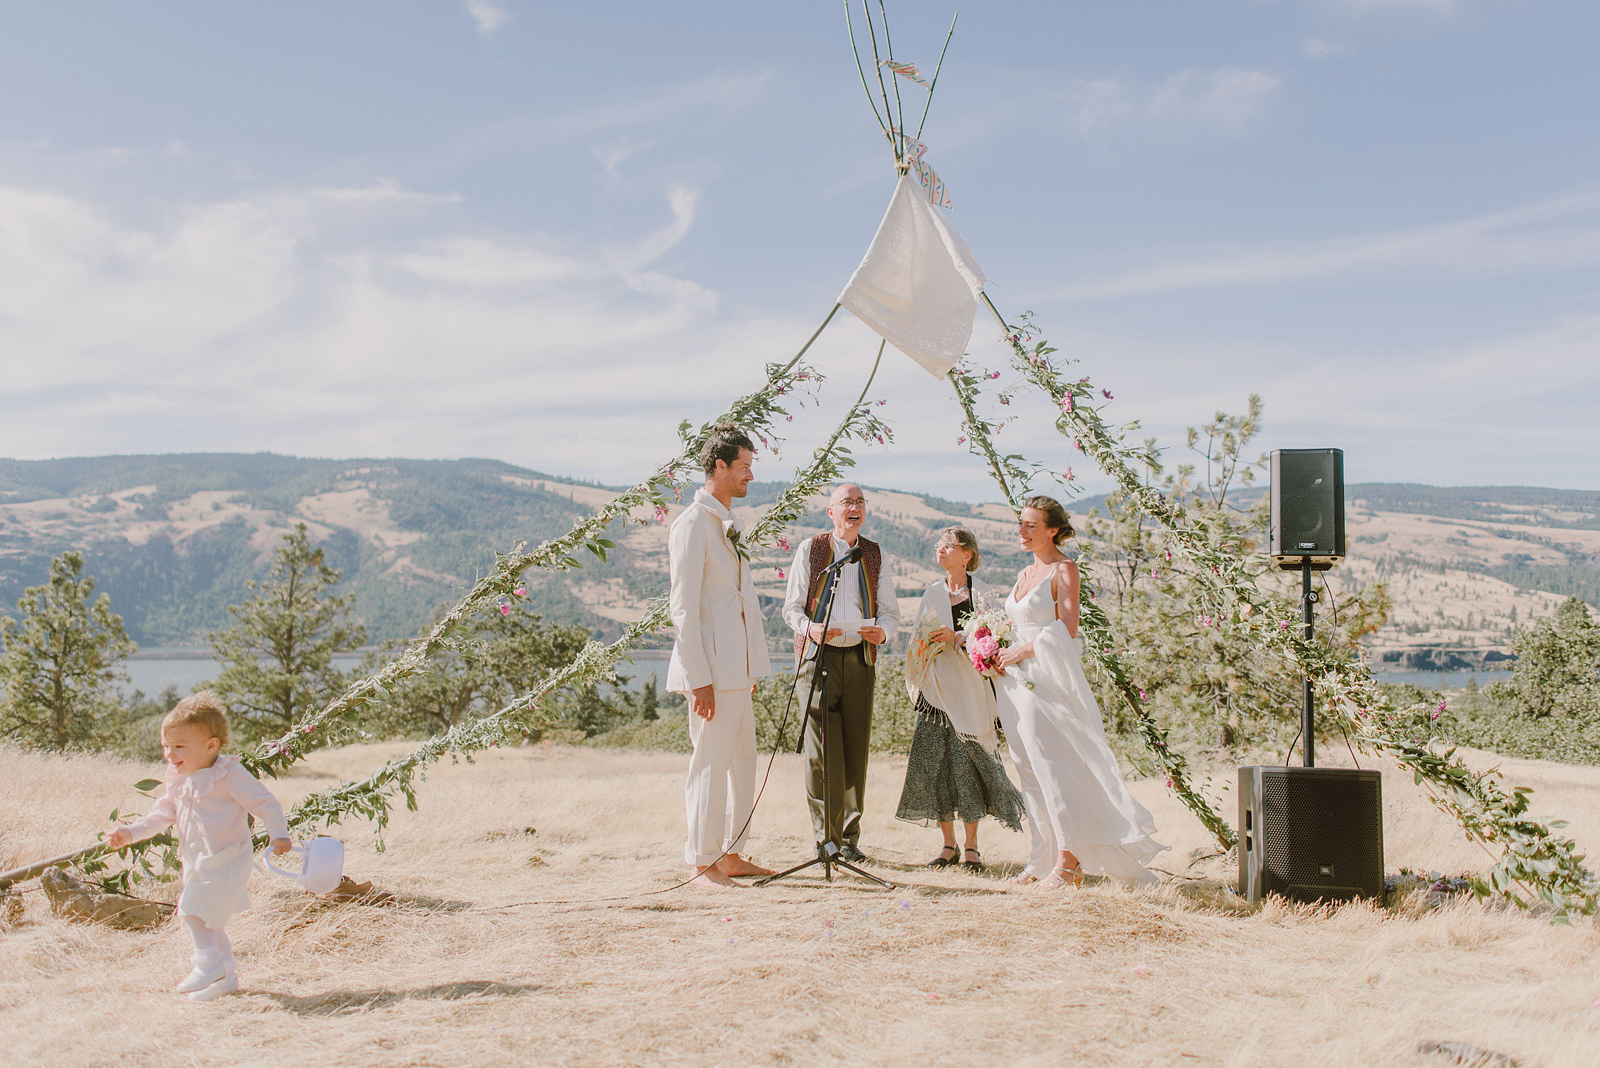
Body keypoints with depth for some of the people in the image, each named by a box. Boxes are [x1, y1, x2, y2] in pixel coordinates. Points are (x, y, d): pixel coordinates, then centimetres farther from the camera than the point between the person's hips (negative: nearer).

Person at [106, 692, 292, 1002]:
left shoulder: (229, 775, -15)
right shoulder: (178, 779, 8)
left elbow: (264, 802, -12)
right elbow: (163, 813, 18)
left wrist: (278, 835, -22)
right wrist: (130, 832, 8)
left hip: (226, 859, -9)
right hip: (198, 862, 9)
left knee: (193, 909, -15)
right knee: (205, 919, 14)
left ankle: (209, 964, -2)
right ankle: (226, 975, 25)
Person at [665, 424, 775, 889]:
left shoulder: (727, 524, 19)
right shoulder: (693, 524, -10)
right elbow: (683, 607, -15)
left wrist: (753, 666, 19)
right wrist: (699, 679, -19)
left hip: (736, 667, 10)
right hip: (710, 668, -10)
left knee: (743, 759, 13)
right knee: (711, 763, -5)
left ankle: (731, 856, 21)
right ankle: (702, 865, 3)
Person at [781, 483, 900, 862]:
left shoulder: (875, 555, 13)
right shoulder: (810, 549, 5)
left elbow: (890, 611, 14)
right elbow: (791, 607, 4)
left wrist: (882, 631, -9)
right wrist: (811, 628, -17)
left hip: (860, 657, 3)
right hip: (819, 655, -3)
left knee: (856, 746, 3)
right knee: (822, 746, -9)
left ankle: (849, 836, 14)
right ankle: (826, 835, -1)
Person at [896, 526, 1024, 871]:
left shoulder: (982, 593, 1)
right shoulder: (932, 594, 15)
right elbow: (916, 639, 18)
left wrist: (956, 638, -19)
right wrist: (924, 644, -4)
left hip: (968, 689, -4)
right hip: (935, 689, 4)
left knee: (968, 762, -6)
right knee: (933, 763, -1)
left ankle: (971, 847, 4)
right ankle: (948, 845, 10)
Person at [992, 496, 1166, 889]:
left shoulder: (1063, 570, -6)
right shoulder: (1025, 574, 18)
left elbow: (1067, 629, -15)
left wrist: (1025, 651, -13)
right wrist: (1001, 656, 8)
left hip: (1048, 679, -8)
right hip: (1018, 680, 8)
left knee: (1052, 765, -10)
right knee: (1030, 769, 7)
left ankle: (1069, 860, -6)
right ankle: (1045, 857, 12)